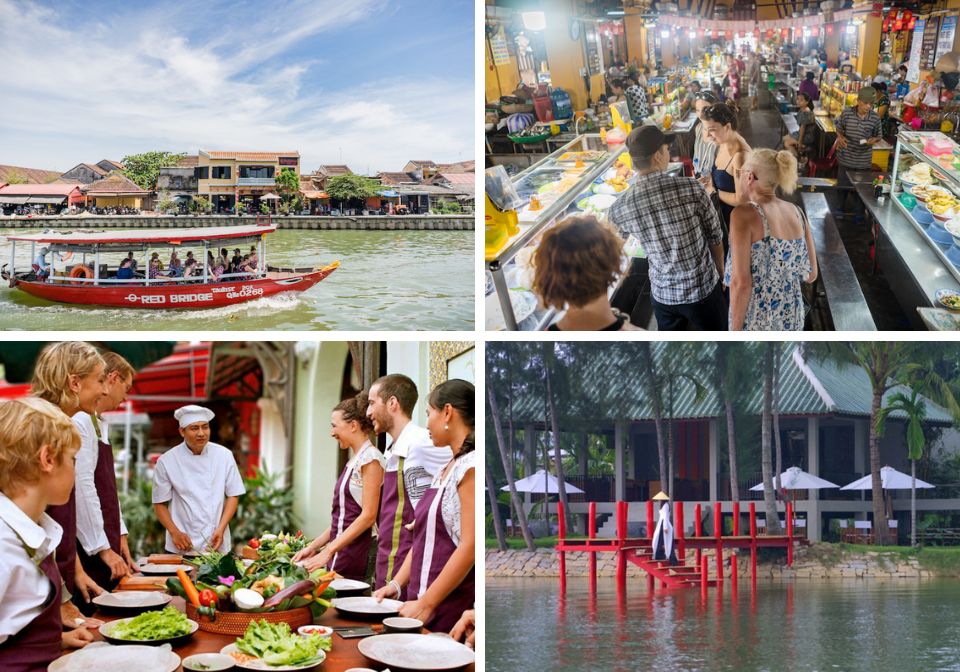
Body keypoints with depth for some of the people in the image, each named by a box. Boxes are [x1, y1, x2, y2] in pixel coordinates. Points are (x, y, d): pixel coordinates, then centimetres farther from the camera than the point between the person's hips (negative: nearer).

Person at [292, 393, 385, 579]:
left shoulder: (370, 458, -11)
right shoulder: (353, 461, 16)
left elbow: (368, 516, -17)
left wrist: (328, 551, -16)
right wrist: (314, 546, 14)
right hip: (340, 556, 8)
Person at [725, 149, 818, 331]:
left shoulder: (744, 214, -17)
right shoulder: (797, 212, 1)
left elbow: (741, 282, -22)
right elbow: (811, 274, 6)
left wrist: (735, 332, -14)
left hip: (756, 323, -6)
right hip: (791, 318, 6)